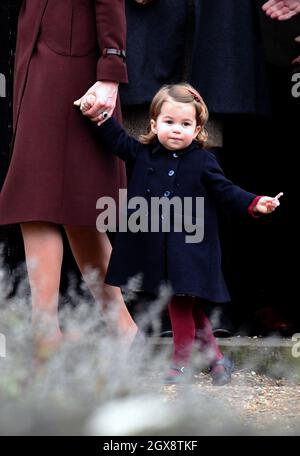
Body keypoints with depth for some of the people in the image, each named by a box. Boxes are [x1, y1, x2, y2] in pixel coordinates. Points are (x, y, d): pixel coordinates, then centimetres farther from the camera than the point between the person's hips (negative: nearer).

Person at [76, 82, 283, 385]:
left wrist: (255, 204, -14)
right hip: (154, 248, 4)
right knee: (187, 306, 12)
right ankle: (214, 356, 25)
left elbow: (225, 192, -2)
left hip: (189, 249, -4)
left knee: (181, 303, -2)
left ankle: (181, 362, 10)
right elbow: (117, 141, 14)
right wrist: (97, 116, 5)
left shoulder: (203, 162, -4)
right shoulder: (144, 154, 4)